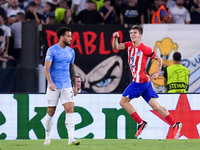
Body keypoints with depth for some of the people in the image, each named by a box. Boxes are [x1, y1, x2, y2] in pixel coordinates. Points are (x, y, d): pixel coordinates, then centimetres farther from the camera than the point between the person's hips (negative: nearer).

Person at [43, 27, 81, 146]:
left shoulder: (71, 51, 10)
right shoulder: (52, 50, -8)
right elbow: (46, 68, -14)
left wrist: (75, 86, 18)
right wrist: (50, 82, -28)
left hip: (67, 86, 4)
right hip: (54, 86, -4)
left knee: (70, 109, -11)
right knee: (51, 112, 4)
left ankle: (71, 138, -16)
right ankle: (48, 137, 22)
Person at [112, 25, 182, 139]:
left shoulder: (145, 49, -9)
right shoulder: (129, 45, 11)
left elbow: (159, 59, 1)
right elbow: (116, 47, -1)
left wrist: (158, 73, -1)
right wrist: (115, 38, -18)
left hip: (140, 81, -7)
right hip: (145, 82, 7)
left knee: (123, 102, -2)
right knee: (155, 106, 4)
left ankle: (141, 123, 2)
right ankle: (175, 125, 3)